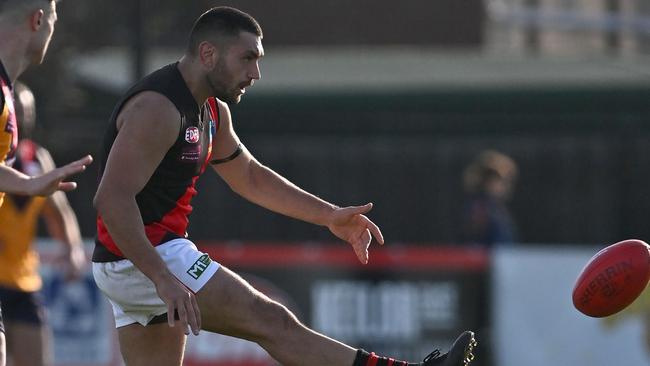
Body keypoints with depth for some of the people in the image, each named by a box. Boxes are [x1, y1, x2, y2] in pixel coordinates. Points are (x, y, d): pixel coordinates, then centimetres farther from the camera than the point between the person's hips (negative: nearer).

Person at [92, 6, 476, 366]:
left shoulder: (212, 111, 14)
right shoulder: (157, 108, -18)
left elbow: (250, 176, 28)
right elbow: (112, 199, -25)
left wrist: (329, 215, 20)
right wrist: (163, 279, -31)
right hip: (142, 262, -10)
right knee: (271, 322, -9)